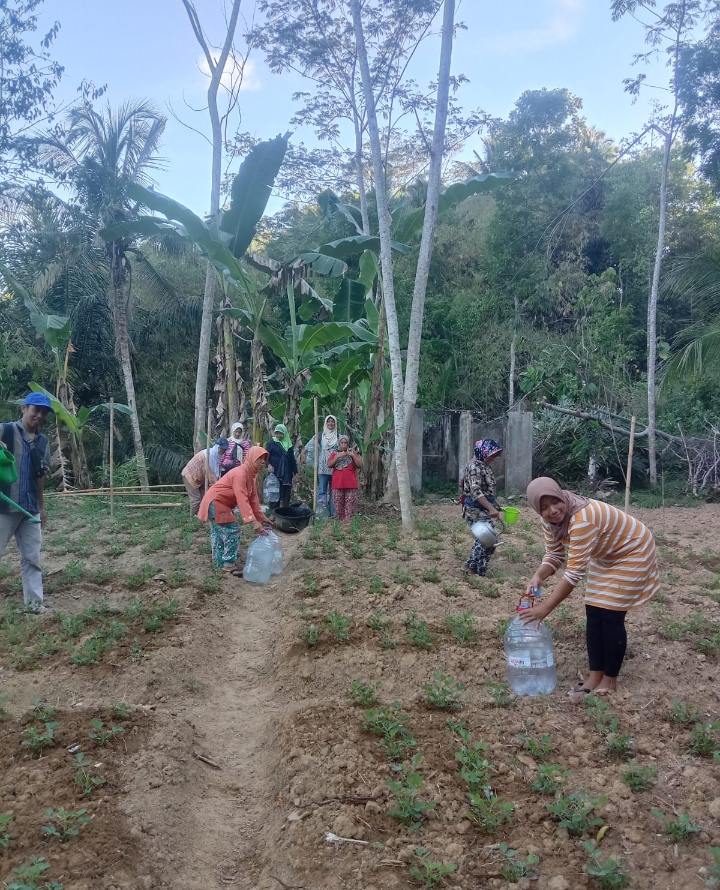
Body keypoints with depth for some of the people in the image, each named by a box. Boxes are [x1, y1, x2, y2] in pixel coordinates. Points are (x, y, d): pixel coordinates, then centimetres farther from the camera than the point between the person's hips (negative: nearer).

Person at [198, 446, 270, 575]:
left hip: (220, 503, 11)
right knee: (232, 530, -12)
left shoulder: (252, 475, 4)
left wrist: (261, 518, -1)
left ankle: (220, 561, 31)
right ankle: (228, 564, -8)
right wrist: (253, 521, -41)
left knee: (219, 532, 19)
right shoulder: (240, 474, -28)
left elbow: (253, 498, 4)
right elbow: (242, 499, -36)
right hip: (215, 502, -11)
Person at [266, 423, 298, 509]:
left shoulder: (288, 444, 13)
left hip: (287, 473, 4)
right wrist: (268, 464, -24)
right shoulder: (271, 443, 1)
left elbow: (292, 458, 17)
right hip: (275, 473, -4)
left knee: (286, 494, 5)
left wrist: (295, 471, 15)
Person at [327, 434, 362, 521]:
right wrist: (338, 456, -13)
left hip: (351, 484, -1)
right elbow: (329, 465, -3)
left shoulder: (353, 452, 9)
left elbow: (360, 465, -1)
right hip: (338, 484, 1)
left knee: (350, 505, -4)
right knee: (338, 505, 3)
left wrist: (353, 455, -12)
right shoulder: (334, 453, 10)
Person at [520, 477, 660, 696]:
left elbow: (575, 572, -40)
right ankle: (595, 677, 10)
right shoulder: (551, 520, -14)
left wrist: (546, 607, -38)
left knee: (611, 616, -8)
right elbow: (554, 555, -5)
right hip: (605, 556, 8)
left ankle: (610, 680, 6)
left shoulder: (582, 518, -40)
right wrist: (538, 577, -26)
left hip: (632, 552, -8)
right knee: (594, 614, 3)